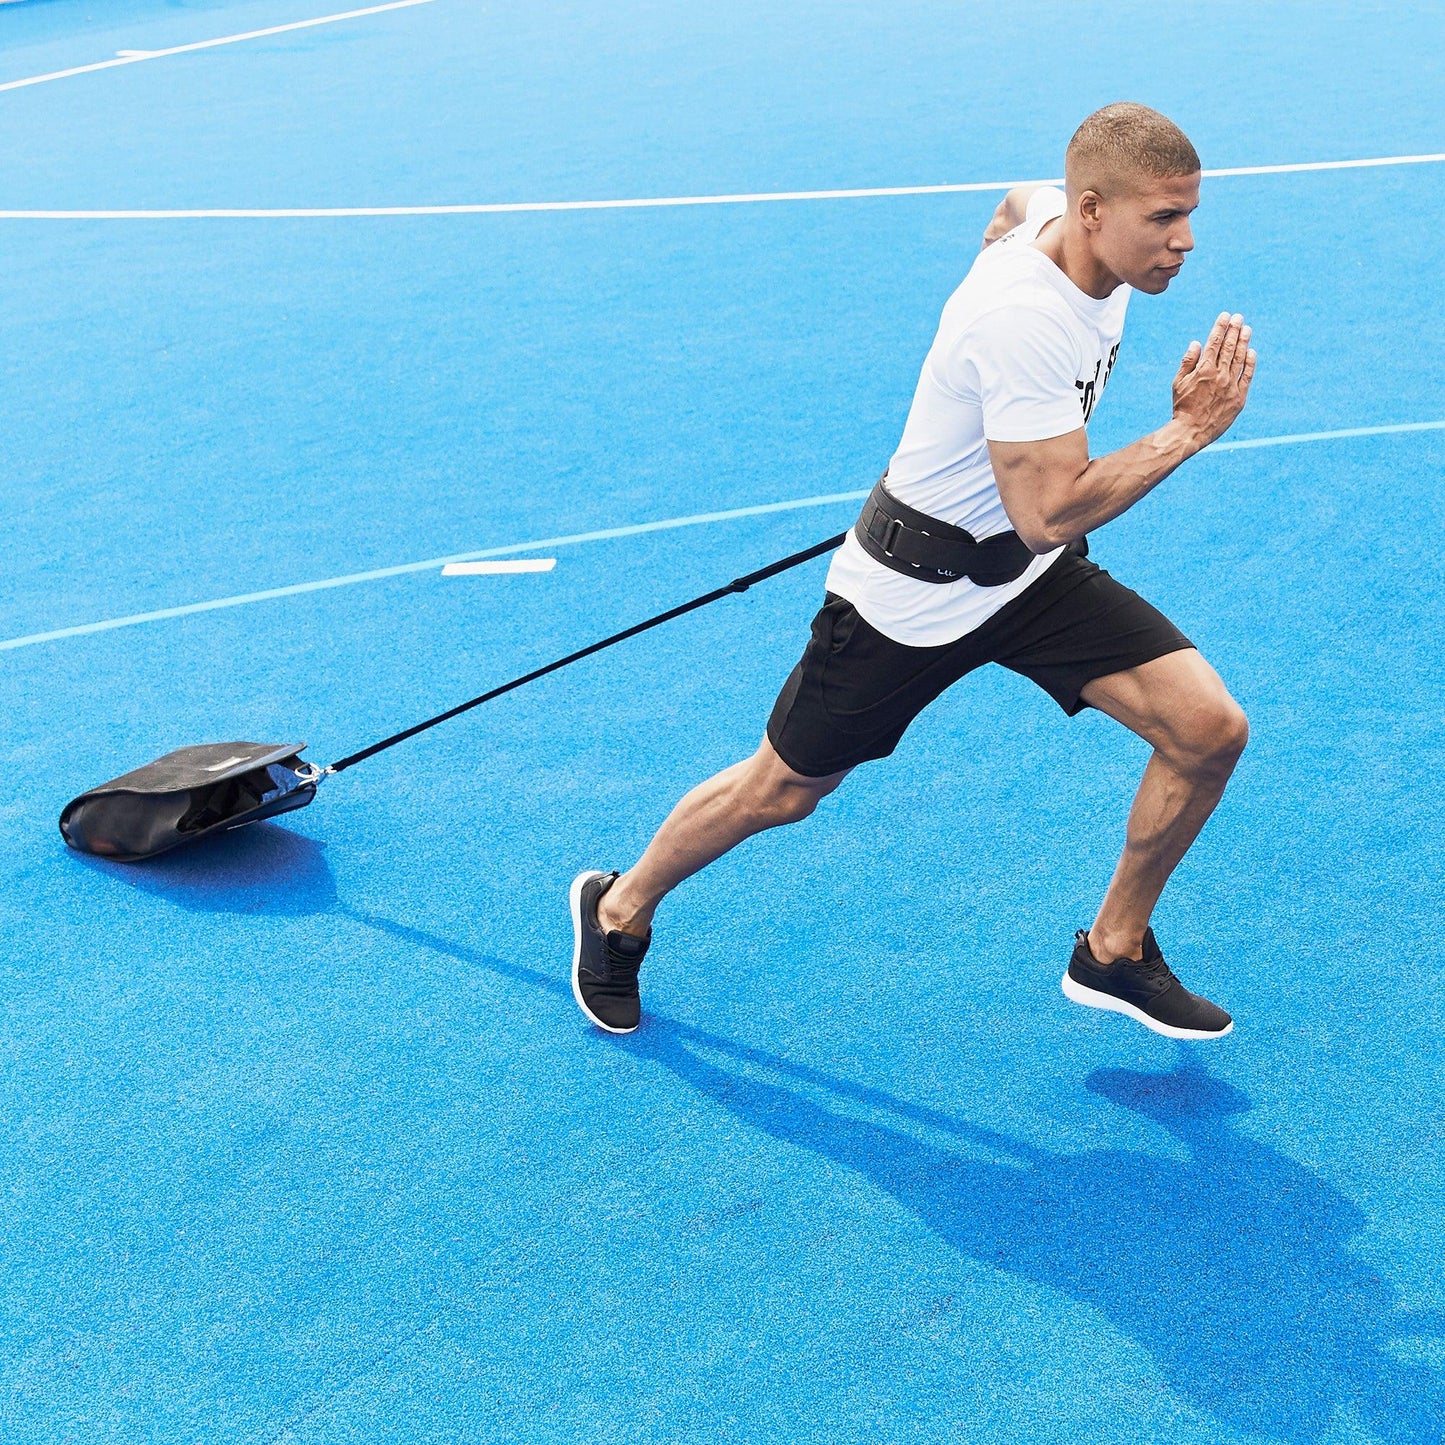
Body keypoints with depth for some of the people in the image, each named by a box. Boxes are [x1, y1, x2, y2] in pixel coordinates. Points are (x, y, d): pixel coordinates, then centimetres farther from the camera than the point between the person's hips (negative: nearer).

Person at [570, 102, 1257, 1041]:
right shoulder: (1023, 323, -35)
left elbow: (1015, 206, 18)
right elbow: (1050, 514, -35)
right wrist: (1187, 432, -32)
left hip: (1032, 571, 8)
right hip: (918, 584, -7)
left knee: (1210, 727, -8)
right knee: (783, 791, 10)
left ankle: (1114, 952, 13)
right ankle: (620, 910, 38)